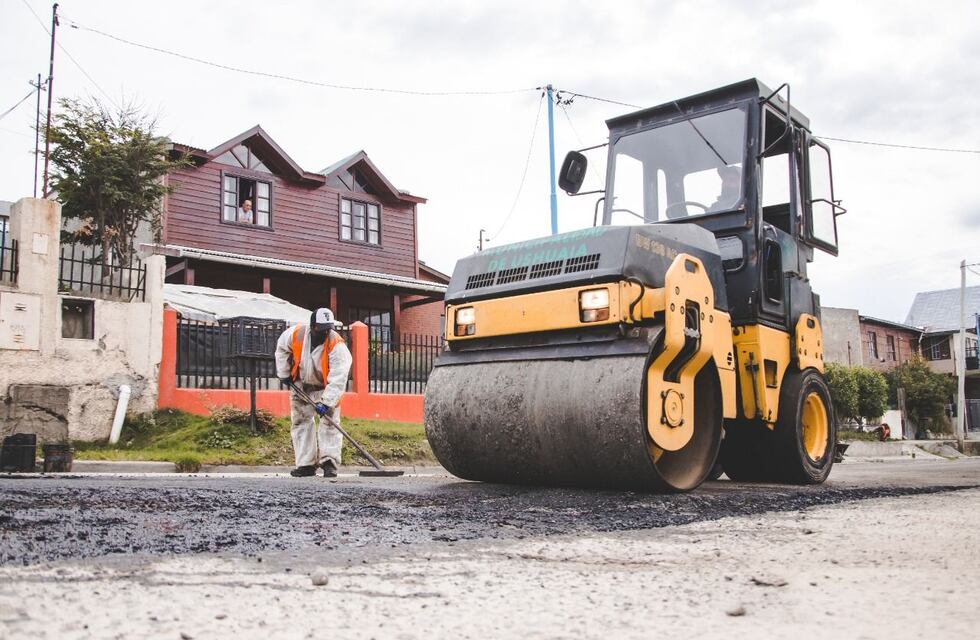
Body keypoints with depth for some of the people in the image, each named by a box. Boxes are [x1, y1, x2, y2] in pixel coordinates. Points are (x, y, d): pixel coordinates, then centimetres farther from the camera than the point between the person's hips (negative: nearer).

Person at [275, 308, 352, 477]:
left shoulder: (337, 345, -30)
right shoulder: (296, 333, -22)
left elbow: (338, 378, -34)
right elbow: (282, 348, 1)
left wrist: (327, 401, -41)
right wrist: (284, 373, 2)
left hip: (325, 387, -3)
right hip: (300, 385, 3)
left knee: (329, 422, -10)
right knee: (301, 421, 6)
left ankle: (329, 462, -8)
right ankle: (306, 464, 13)